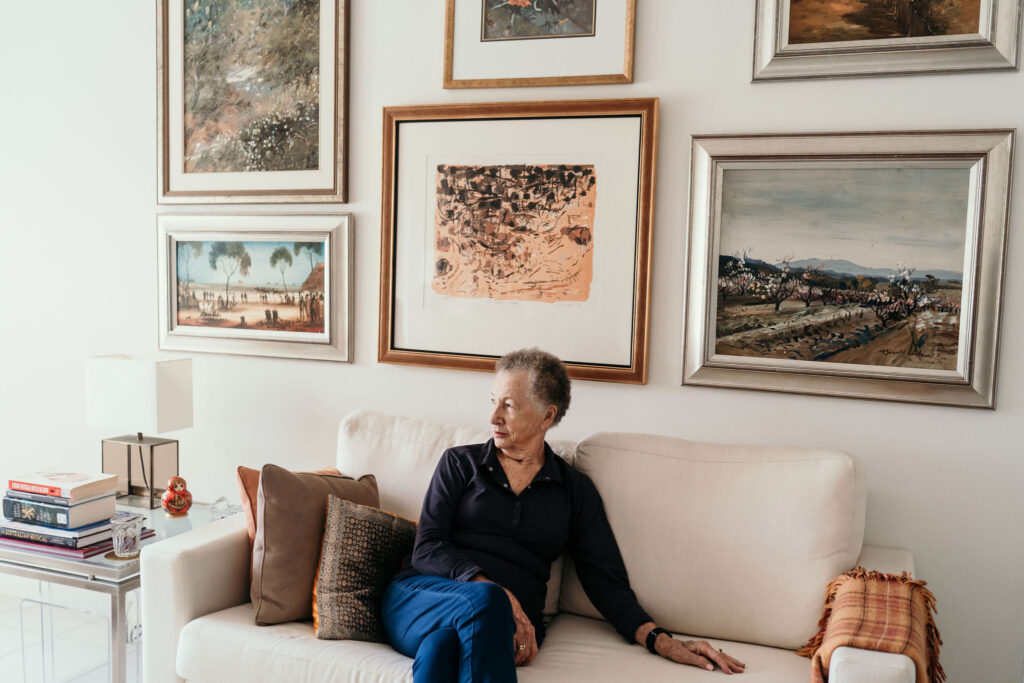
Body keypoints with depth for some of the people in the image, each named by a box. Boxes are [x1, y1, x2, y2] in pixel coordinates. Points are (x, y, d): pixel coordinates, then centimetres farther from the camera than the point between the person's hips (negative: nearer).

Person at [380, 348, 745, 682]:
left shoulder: (575, 490, 16)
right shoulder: (460, 463, 14)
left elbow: (606, 582, 11)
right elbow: (427, 549, 1)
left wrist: (662, 642, -7)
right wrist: (495, 594, -17)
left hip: (509, 622, 0)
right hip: (422, 597, 0)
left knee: (442, 644, -37)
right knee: (485, 599, -38)